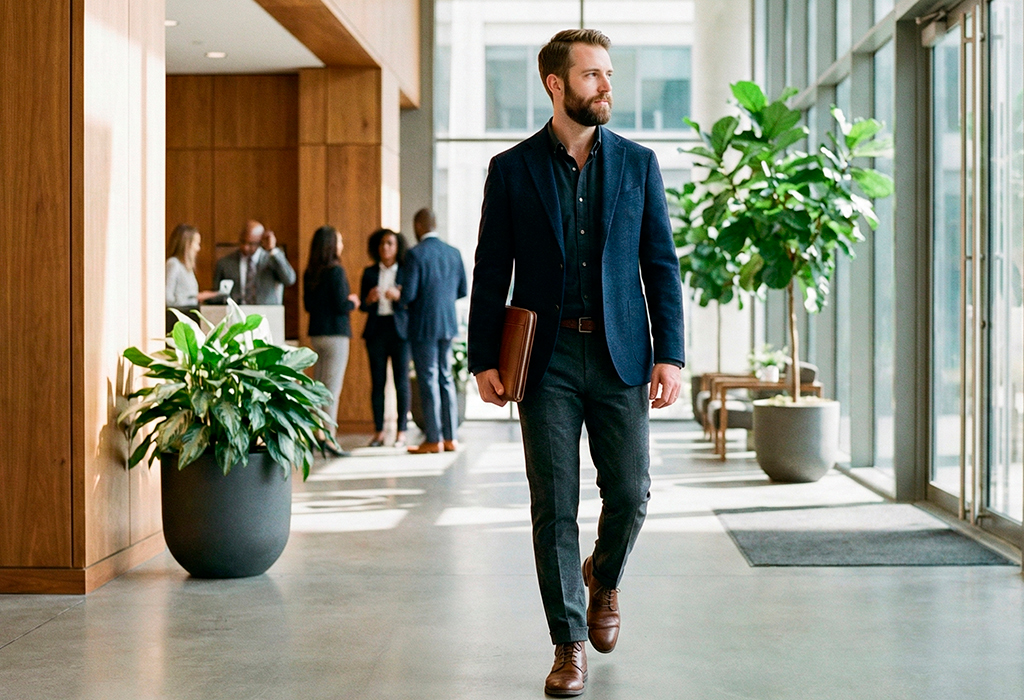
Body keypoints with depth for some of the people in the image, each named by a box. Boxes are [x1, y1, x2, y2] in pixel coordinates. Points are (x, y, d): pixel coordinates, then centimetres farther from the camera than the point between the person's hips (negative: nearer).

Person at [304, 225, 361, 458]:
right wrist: (353, 302, 5)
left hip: (316, 332, 7)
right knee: (333, 387, -5)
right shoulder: (336, 271, -13)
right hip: (335, 333, -7)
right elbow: (341, 305, -17)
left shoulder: (309, 273, 8)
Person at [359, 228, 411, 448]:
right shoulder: (369, 273, 12)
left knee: (402, 381, -4)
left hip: (399, 330, -2)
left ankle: (401, 432, 0)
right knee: (377, 382, 0)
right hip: (376, 330, 2)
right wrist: (369, 299, -11)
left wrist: (399, 296, -18)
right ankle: (378, 432, 4)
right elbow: (362, 306, 10)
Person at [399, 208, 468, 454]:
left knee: (428, 380, -1)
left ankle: (433, 440, 2)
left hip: (423, 325, -6)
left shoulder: (415, 255, -13)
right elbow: (462, 291, 9)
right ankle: (450, 438, 14)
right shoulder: (453, 253, 5)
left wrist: (404, 301, 5)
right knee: (446, 378, 13)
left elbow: (407, 295, -17)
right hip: (448, 324, 6)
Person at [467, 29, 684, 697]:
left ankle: (604, 578, 33)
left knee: (630, 495, 1)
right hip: (547, 358, -1)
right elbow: (491, 273, 5)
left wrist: (670, 355, -2)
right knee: (554, 506, 1)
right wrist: (483, 360, -2)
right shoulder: (512, 169, 4)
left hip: (620, 355, 1)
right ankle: (569, 642, 13)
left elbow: (661, 264, 6)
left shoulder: (638, 163, 7)